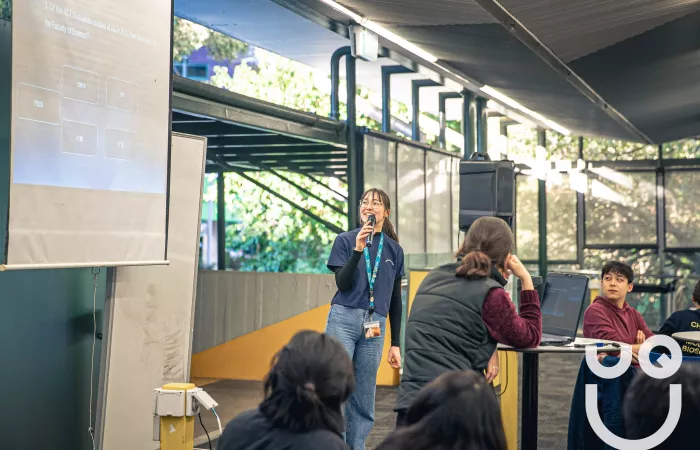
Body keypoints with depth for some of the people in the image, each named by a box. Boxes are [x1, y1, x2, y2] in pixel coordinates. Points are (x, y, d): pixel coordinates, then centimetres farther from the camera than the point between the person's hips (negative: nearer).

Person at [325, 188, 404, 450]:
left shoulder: (394, 250, 10)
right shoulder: (345, 241, 3)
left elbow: (395, 300, 12)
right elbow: (342, 284, -8)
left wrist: (396, 344, 11)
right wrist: (358, 250, -19)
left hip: (375, 327, 3)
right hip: (344, 319, -2)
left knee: (364, 401, 7)